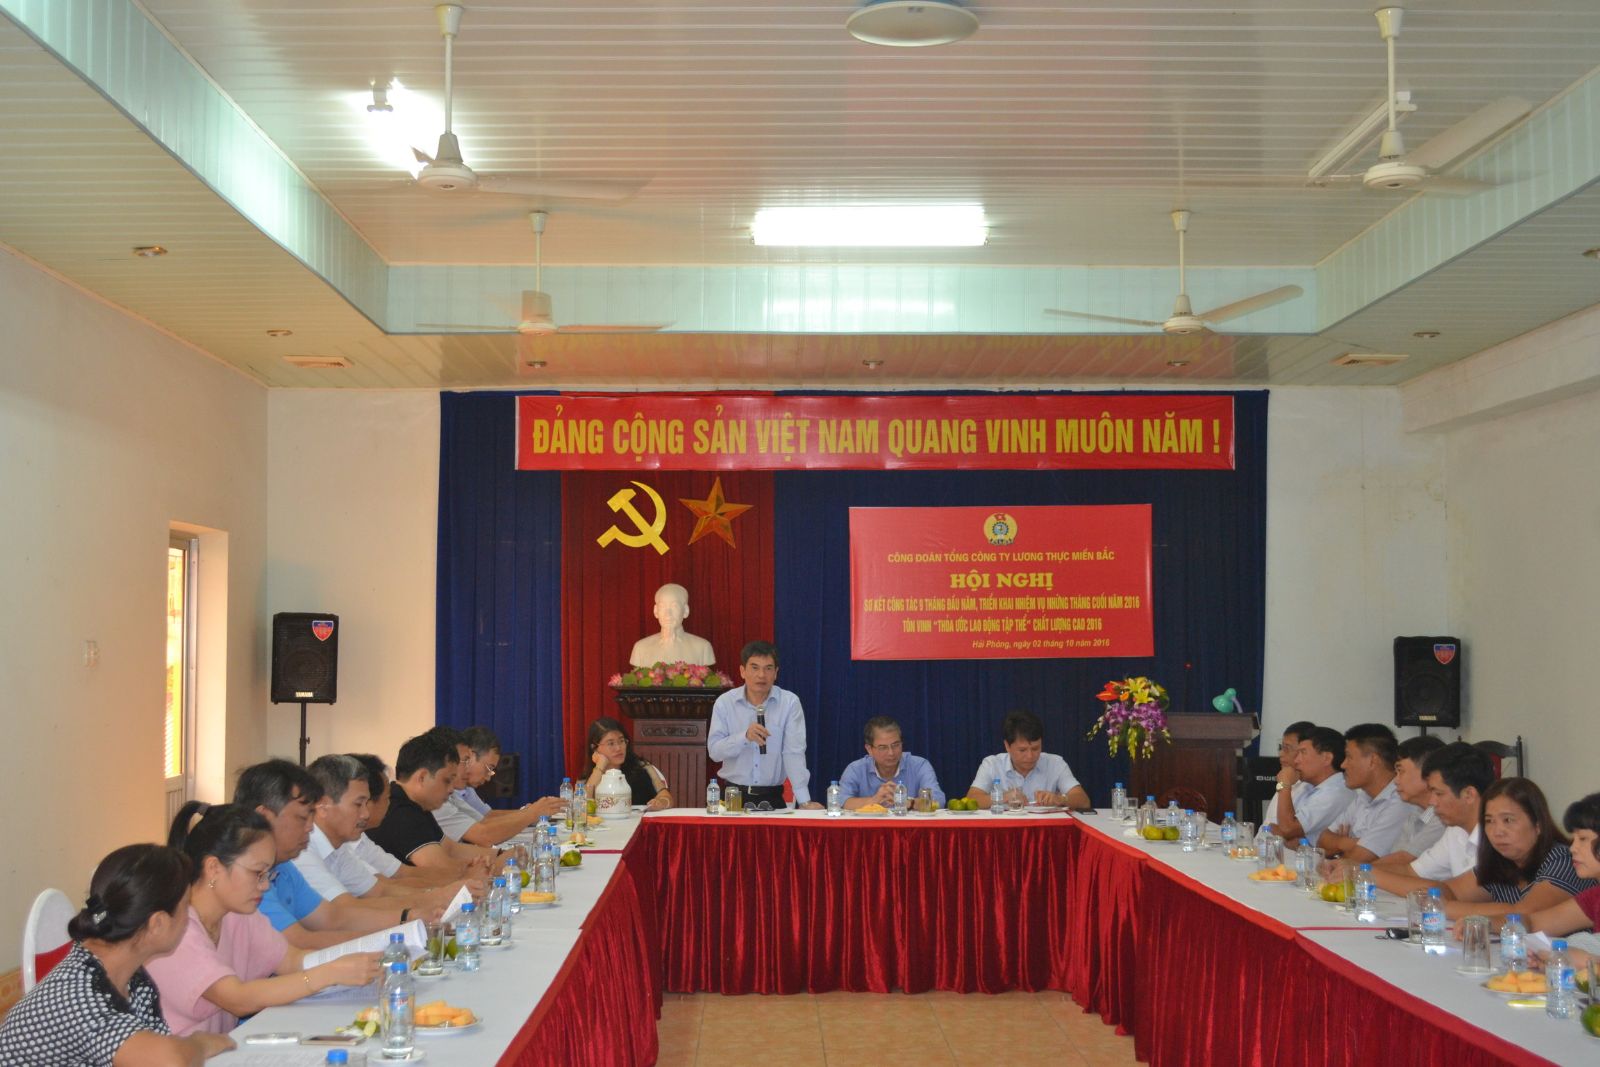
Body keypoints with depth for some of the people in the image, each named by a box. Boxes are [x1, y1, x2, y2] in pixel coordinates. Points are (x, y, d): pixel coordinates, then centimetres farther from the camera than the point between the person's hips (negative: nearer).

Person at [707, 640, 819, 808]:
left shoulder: (790, 703, -1)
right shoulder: (724, 703, 2)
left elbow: (794, 753, -6)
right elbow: (714, 751, -3)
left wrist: (804, 801, -14)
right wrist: (745, 736, -19)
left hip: (772, 797, 0)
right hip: (734, 795, 0)